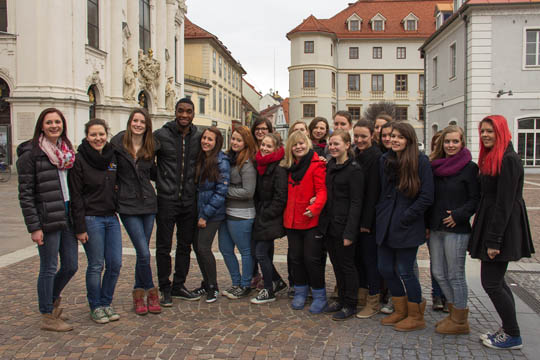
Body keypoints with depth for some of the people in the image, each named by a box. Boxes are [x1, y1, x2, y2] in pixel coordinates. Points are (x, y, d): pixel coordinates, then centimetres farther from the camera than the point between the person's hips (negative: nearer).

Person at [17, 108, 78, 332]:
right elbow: (25, 194, -10)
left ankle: (52, 299, 38)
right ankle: (47, 317, 19)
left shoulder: (67, 151, 12)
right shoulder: (30, 154, -7)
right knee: (49, 268, 4)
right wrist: (34, 227, -14)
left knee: (71, 266, 12)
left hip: (67, 217, 7)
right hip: (48, 219, -6)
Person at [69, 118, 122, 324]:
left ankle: (106, 303, 23)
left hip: (111, 217, 5)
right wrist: (80, 227, -12)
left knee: (115, 263, 6)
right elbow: (76, 196, -10)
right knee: (96, 265, 2)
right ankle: (95, 307, 19)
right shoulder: (79, 160, -9)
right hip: (91, 219, -5)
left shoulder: (112, 156, 7)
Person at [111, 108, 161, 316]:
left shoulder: (150, 148, 8)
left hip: (148, 203, 4)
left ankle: (138, 294, 22)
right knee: (144, 253, -8)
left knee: (143, 252, 8)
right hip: (127, 204, -4)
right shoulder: (118, 143, -4)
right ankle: (151, 293, 11)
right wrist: (116, 187, -5)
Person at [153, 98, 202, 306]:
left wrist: (197, 188, 12)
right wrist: (159, 183, -6)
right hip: (166, 200, -3)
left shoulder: (198, 137, 6)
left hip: (190, 201, 4)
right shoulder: (161, 135, -5)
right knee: (163, 247, 4)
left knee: (185, 247, 12)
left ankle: (178, 286, 26)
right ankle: (165, 289, 17)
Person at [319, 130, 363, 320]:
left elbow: (356, 203, -15)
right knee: (336, 263, 16)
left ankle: (350, 305, 18)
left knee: (347, 264, 4)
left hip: (343, 225, -7)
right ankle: (341, 299, 30)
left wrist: (349, 232, -19)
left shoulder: (354, 169, -12)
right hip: (329, 225, 7)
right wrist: (323, 222, 10)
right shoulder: (329, 165, 10)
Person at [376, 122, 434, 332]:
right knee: (385, 269, 11)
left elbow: (426, 196, -12)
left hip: (407, 227, -6)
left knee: (405, 271, 2)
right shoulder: (385, 160, 8)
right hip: (385, 225, 6)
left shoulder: (421, 162, -9)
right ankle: (400, 311, 31)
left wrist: (406, 217, -13)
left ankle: (416, 316, 22)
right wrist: (380, 215, 7)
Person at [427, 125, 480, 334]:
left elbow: (476, 199, -8)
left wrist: (458, 215, -18)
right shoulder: (435, 166, 11)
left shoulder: (470, 168, -6)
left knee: (455, 274, 1)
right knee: (438, 273, 12)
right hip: (436, 229, 7)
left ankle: (460, 321, 16)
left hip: (456, 230, -6)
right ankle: (454, 311, 29)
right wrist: (427, 224, 11)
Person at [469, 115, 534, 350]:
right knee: (497, 280, 15)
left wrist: (494, 240, -22)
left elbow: (504, 202, -21)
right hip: (491, 226, 10)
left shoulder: (508, 160, -16)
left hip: (502, 228, -10)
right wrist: (489, 236, 15)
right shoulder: (492, 159, 14)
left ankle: (513, 336, 9)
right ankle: (507, 329, 26)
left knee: (491, 282, -5)